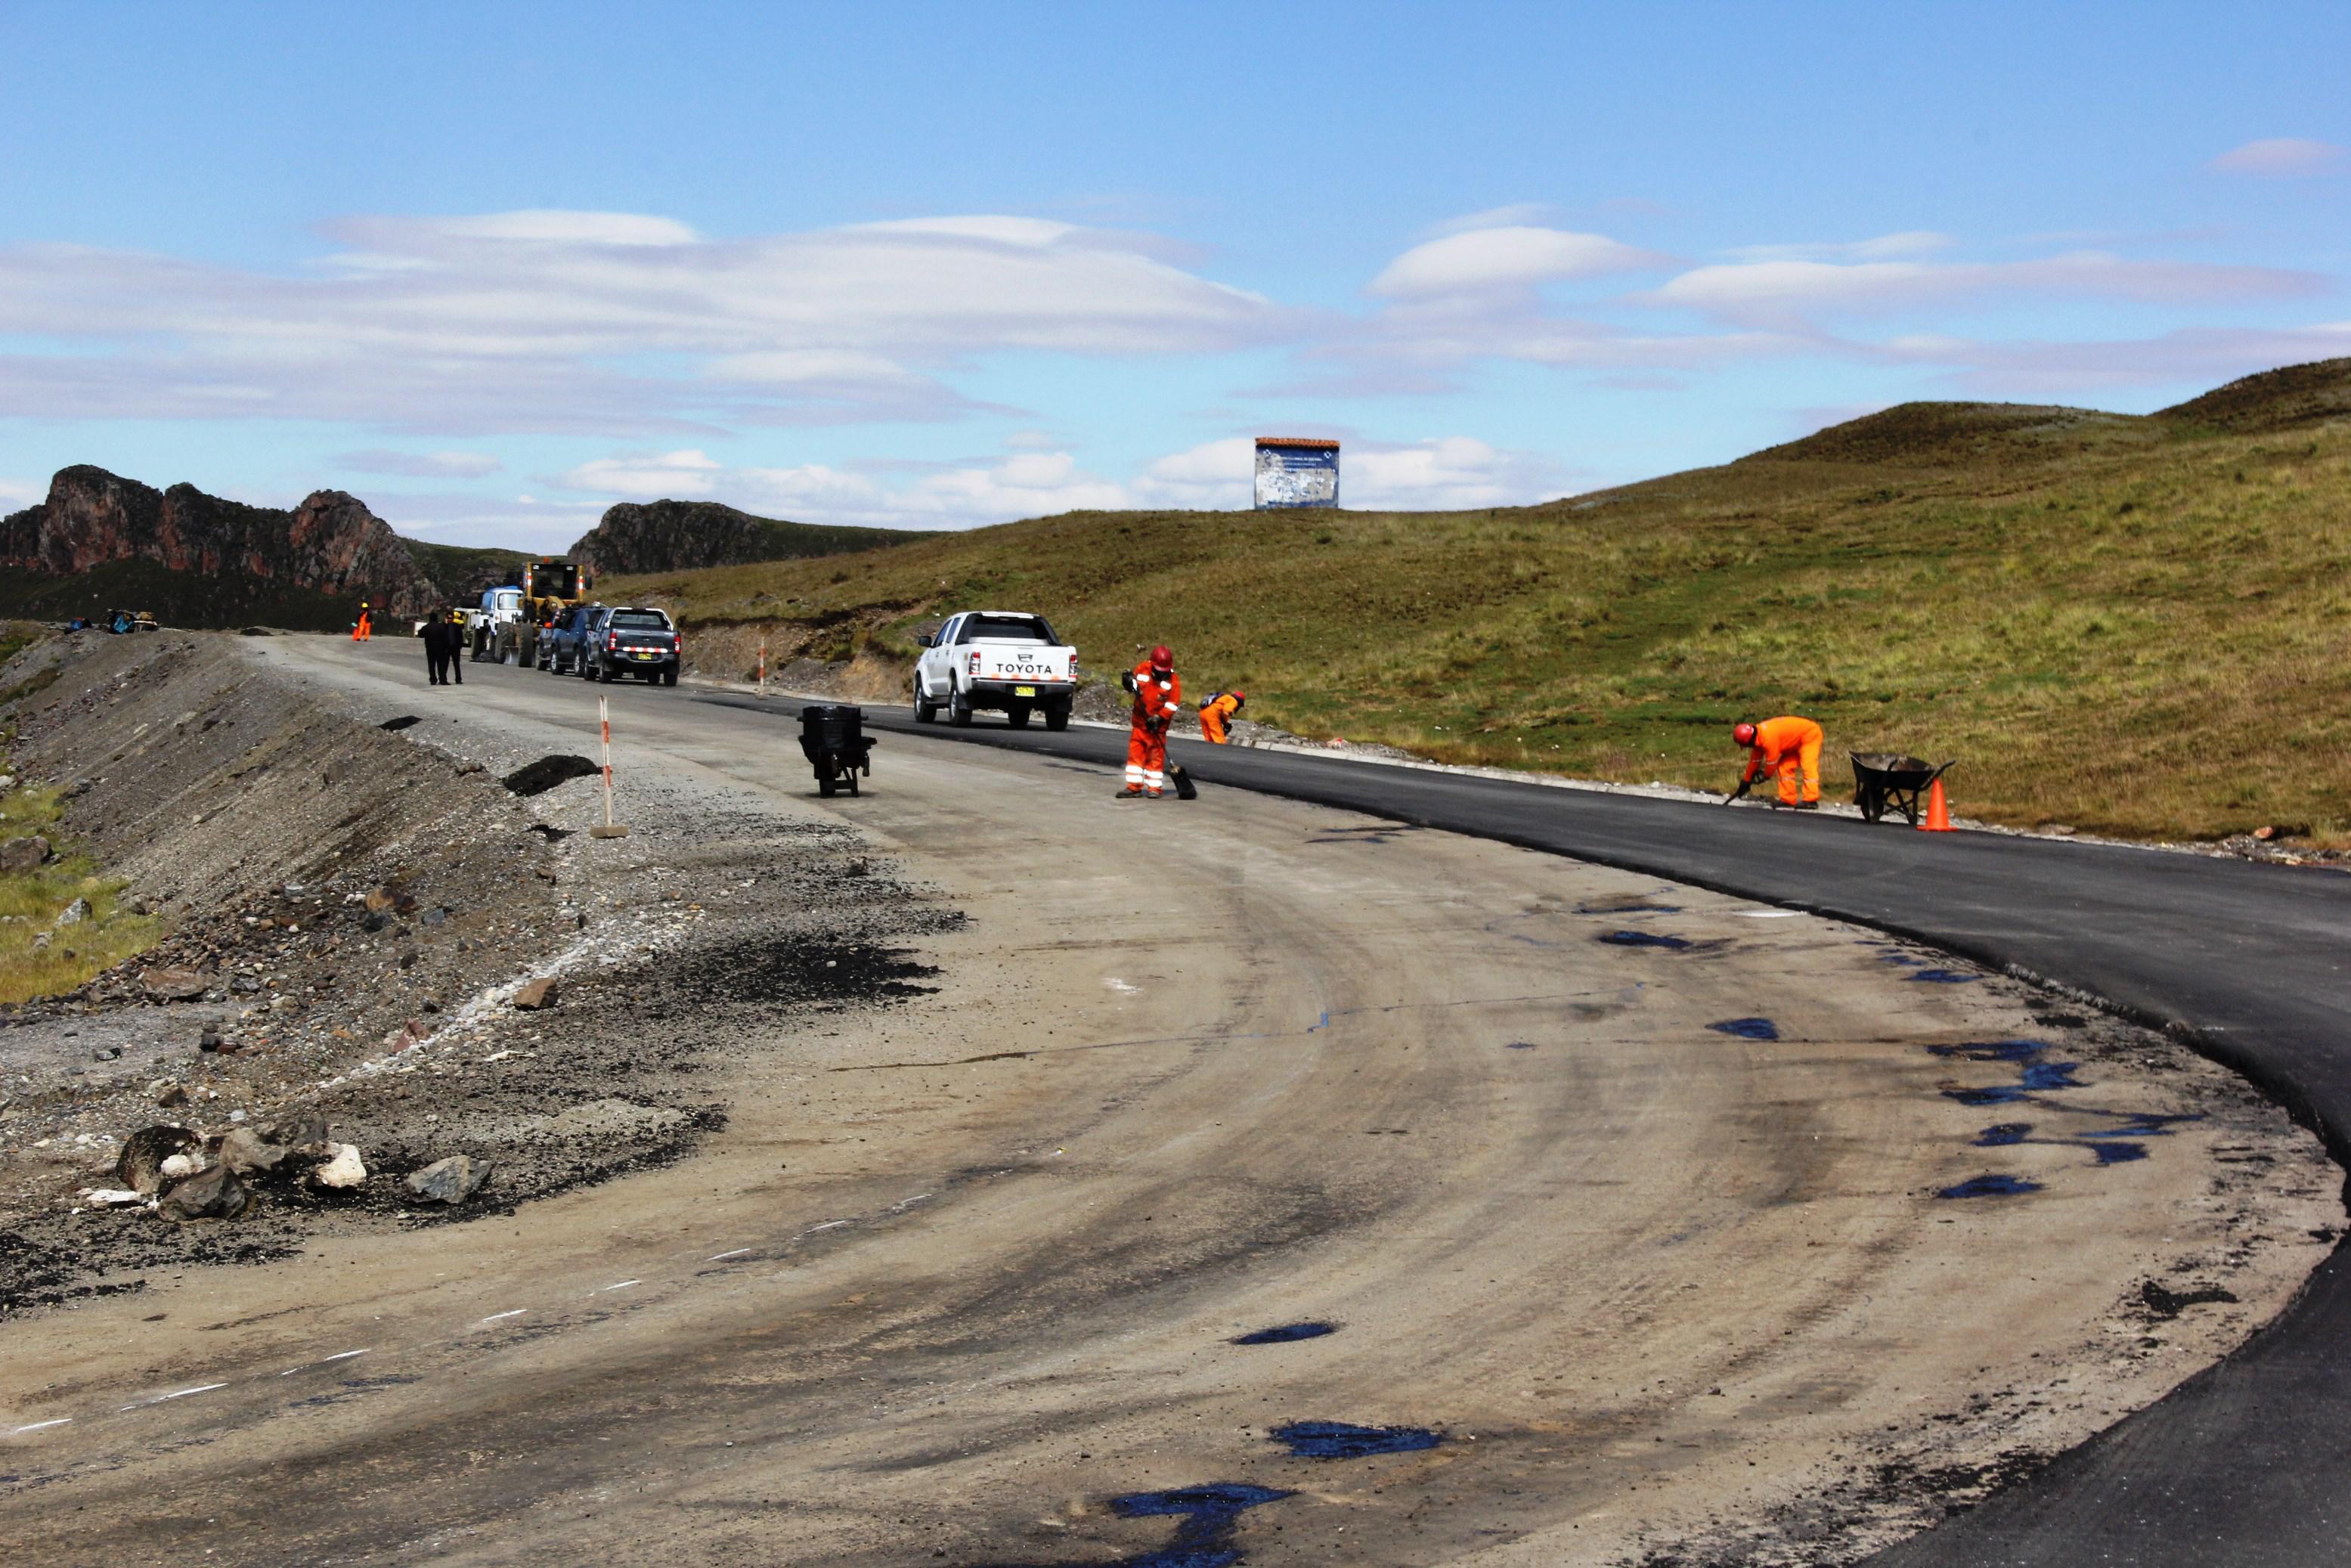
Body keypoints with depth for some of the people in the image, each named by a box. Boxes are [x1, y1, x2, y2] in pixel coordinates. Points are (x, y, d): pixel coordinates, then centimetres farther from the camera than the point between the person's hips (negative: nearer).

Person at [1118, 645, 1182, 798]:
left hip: (1157, 725, -3)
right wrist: (1129, 680, -10)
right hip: (1140, 722, 3)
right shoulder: (1143, 669, -1)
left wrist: (1159, 718, -20)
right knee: (1135, 753, 5)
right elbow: (1132, 679, 14)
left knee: (1156, 756, -1)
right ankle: (1134, 787, 10)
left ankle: (1155, 788, 5)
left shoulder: (1172, 680, -8)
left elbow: (1173, 704, -10)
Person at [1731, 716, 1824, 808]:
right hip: (1798, 741, 10)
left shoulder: (1768, 738, -33)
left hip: (1810, 734, -10)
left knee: (1808, 766, -21)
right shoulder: (1758, 738, -2)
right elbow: (1755, 760, 9)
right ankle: (1788, 800, 6)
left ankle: (1810, 801, -28)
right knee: (1784, 767, 6)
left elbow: (1772, 761, -23)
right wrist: (1746, 780, 14)